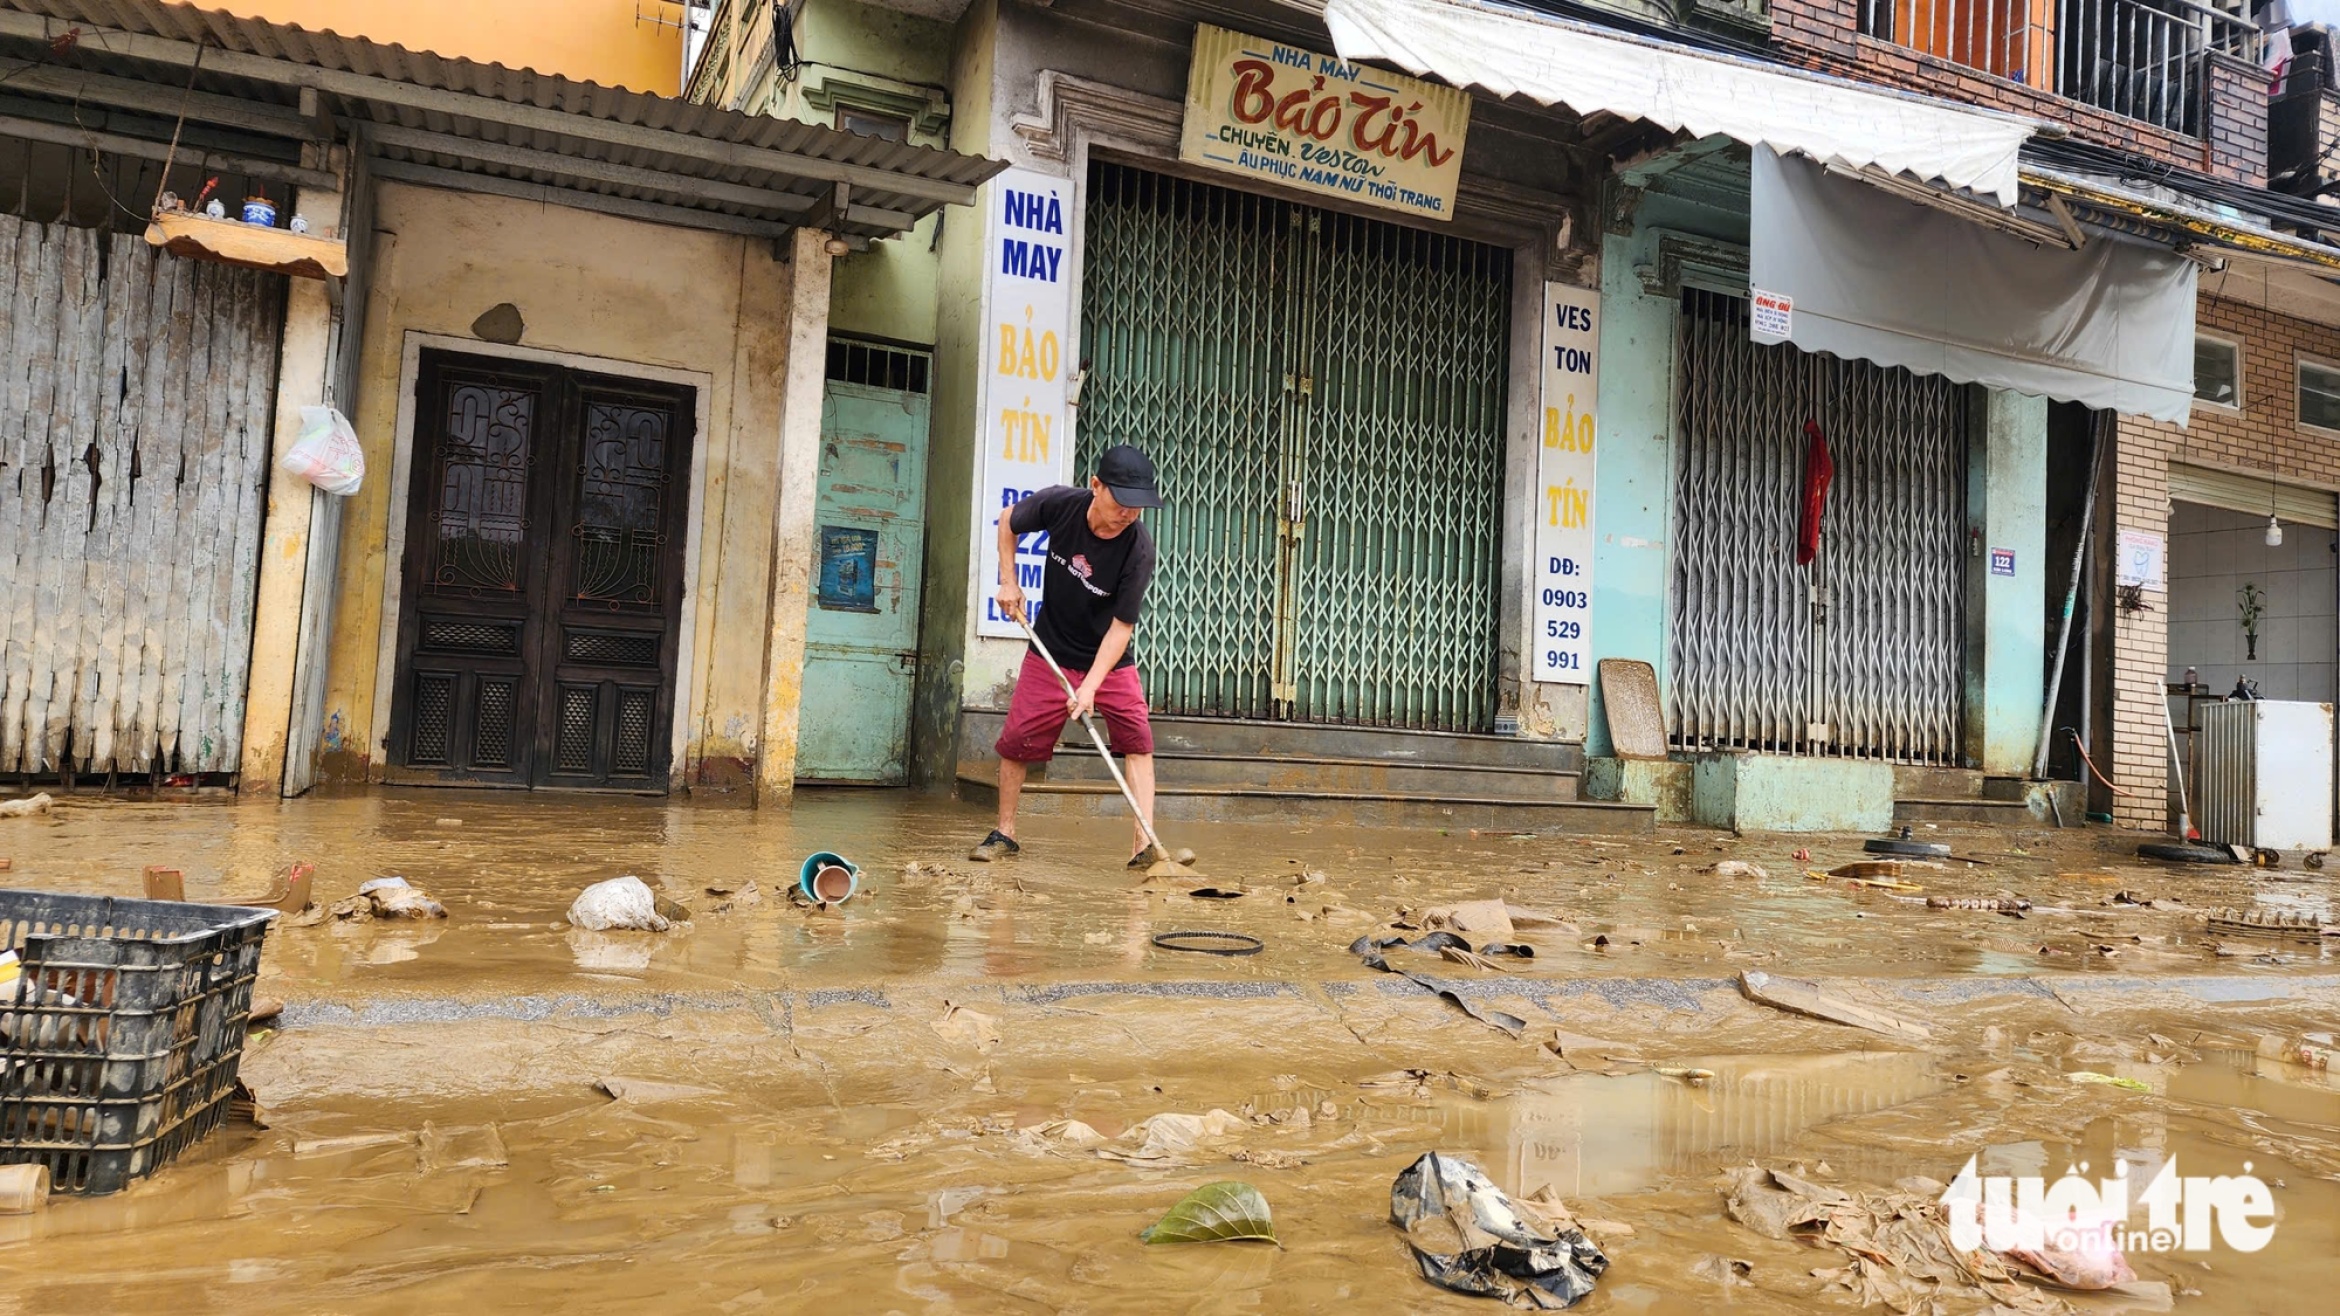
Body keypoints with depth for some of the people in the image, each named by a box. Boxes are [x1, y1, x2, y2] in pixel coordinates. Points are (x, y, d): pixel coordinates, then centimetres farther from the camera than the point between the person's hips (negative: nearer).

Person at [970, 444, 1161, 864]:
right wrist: (1008, 581, -4)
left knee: (1137, 738, -15)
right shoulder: (1060, 503, -20)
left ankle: (1145, 845, -15)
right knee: (1017, 739, 0)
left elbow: (1121, 626, -24)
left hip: (1110, 660, -1)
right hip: (1050, 652, 2)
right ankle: (1004, 833, 19)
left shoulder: (1139, 549, -25)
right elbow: (1009, 521, 3)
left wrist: (1091, 685, -31)